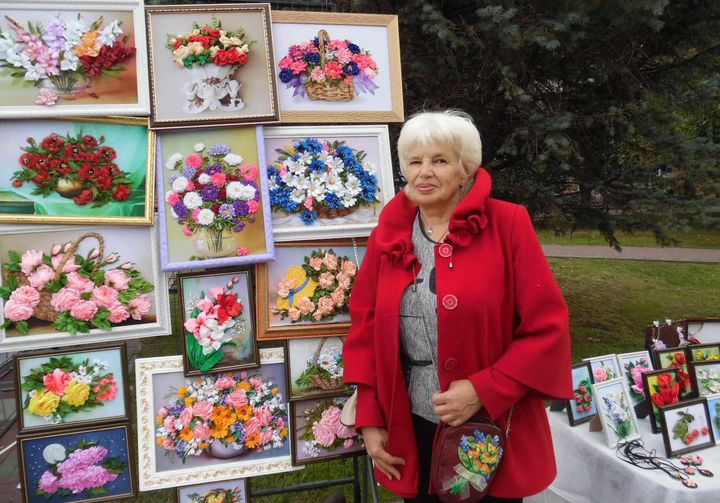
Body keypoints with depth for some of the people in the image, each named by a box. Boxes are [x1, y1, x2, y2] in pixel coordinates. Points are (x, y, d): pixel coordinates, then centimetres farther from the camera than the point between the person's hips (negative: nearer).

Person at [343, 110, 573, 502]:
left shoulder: (507, 225, -9)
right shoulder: (388, 234, 0)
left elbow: (547, 327, -10)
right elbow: (365, 328, 4)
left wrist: (484, 391, -19)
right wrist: (369, 419, 1)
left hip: (492, 433, -2)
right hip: (412, 432, 3)